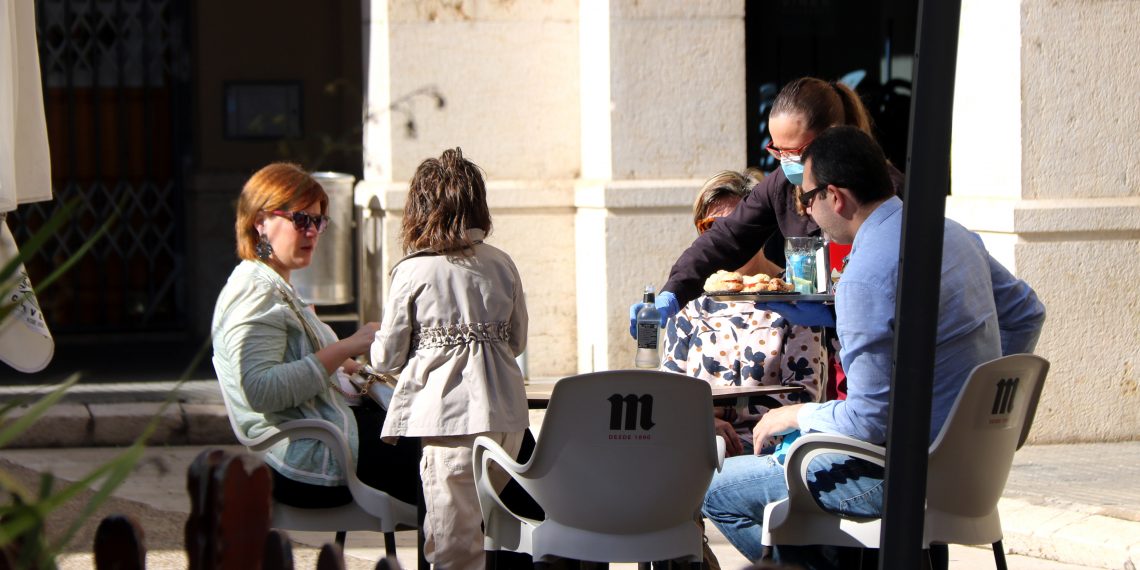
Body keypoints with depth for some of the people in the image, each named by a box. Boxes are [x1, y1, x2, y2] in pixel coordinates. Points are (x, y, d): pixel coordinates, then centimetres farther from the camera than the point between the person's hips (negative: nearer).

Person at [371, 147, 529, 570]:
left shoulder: (413, 271, -5)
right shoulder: (502, 265, 7)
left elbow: (388, 357, 2)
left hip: (448, 414, -5)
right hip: (506, 414, 5)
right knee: (484, 524, 15)